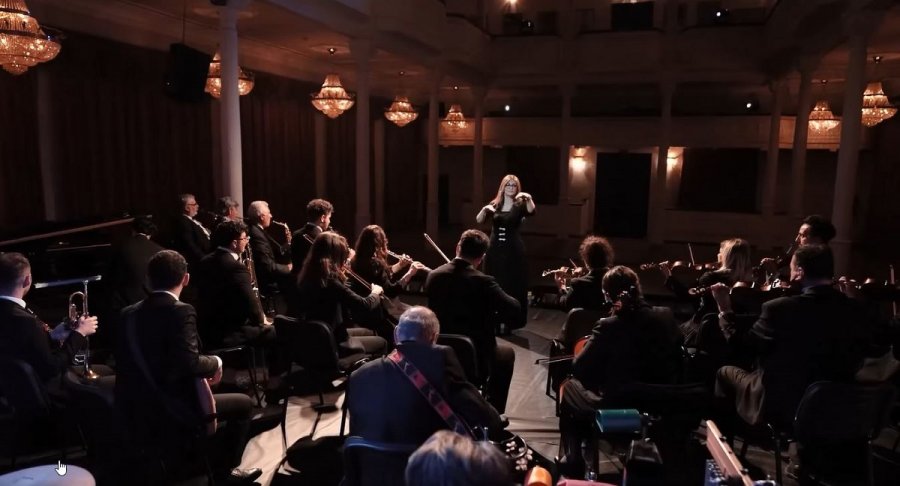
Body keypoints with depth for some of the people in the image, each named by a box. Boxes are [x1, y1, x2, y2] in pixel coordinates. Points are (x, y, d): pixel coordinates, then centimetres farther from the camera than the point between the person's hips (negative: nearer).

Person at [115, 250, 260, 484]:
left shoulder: (129, 313, 3)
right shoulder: (180, 311, -20)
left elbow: (125, 360, 11)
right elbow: (189, 363, -30)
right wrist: (216, 363, -9)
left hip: (136, 409, 8)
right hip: (173, 410, -8)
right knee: (243, 403, 12)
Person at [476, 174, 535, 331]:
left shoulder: (520, 205, -1)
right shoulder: (494, 204, 7)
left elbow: (531, 211, -22)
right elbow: (479, 220, -4)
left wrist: (529, 198, -40)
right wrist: (484, 209, -23)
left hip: (513, 250, -3)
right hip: (495, 250, 3)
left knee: (512, 286, 1)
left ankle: (509, 321, 9)